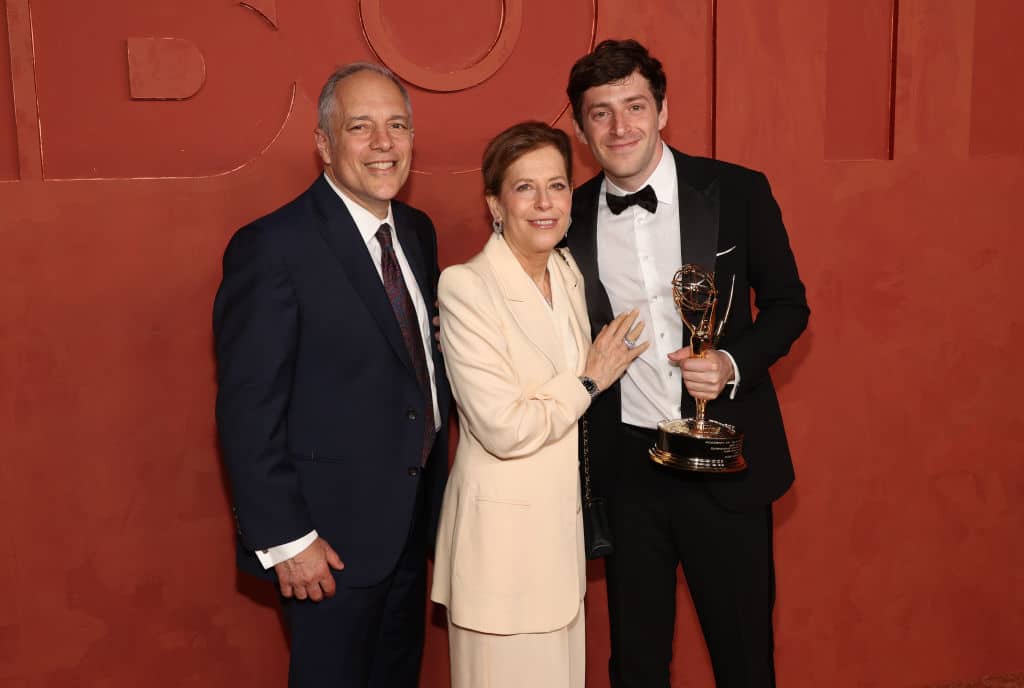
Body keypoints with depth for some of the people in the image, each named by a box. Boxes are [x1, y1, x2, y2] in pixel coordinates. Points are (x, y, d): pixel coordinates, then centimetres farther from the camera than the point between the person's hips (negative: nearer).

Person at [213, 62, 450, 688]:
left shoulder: (417, 231, 5)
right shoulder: (272, 248, -18)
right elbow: (248, 412, -18)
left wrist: (436, 485, 6)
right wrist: (286, 540, -17)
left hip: (416, 518, 7)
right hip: (334, 532, -7)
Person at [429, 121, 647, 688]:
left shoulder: (569, 274, 6)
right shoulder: (466, 289, -18)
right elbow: (504, 428, -23)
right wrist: (589, 380, -14)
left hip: (565, 518, 7)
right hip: (503, 530, -7)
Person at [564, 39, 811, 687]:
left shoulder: (738, 191, -6)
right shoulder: (571, 217, -1)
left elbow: (787, 303, 2)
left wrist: (734, 364, -16)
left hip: (725, 463, -1)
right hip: (624, 466, 2)